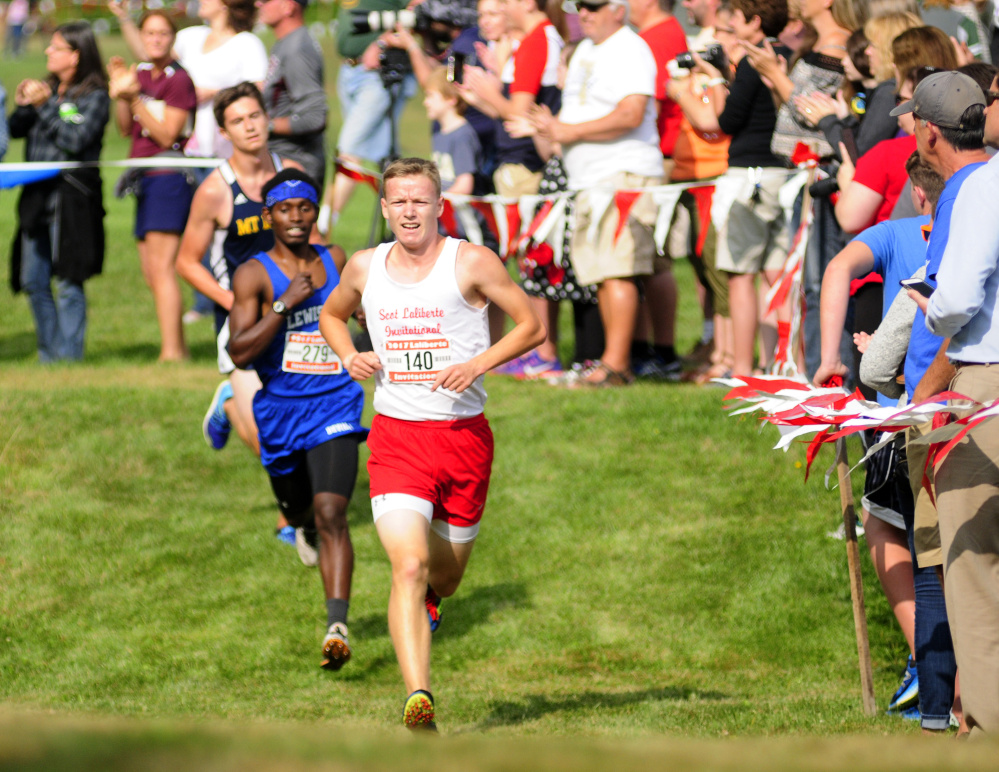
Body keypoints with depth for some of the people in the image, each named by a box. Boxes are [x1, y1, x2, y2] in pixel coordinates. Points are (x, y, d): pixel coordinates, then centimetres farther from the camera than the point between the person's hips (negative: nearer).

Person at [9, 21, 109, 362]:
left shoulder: (94, 97, -4)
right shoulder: (48, 88, 14)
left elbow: (75, 139, -16)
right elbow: (14, 130, 14)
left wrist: (45, 105, -13)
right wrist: (23, 105, -5)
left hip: (72, 198, -7)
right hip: (37, 195, 7)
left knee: (68, 282, -5)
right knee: (33, 282, 8)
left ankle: (69, 356, 0)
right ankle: (49, 353, 18)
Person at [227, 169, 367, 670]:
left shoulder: (334, 261, 5)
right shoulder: (254, 275, -7)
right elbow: (239, 352, -18)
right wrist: (286, 303, -23)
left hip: (334, 407, 0)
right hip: (280, 409, 1)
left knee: (330, 514, -18)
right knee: (298, 509, 21)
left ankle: (337, 625, -25)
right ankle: (303, 523, 61)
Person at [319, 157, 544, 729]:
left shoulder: (471, 263, -4)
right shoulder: (365, 268, 6)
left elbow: (532, 325, 0)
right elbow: (332, 315, 26)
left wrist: (476, 365, -14)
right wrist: (350, 357, 4)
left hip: (464, 435, 0)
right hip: (397, 437, 0)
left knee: (445, 573, 15)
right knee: (409, 565, -19)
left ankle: (427, 605, 54)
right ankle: (419, 698, -26)